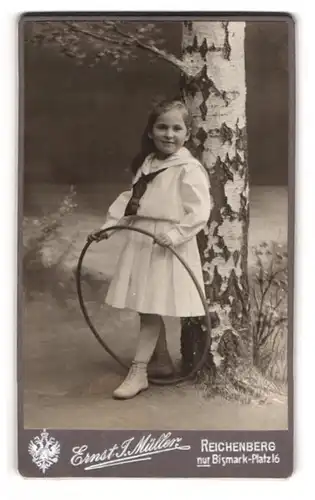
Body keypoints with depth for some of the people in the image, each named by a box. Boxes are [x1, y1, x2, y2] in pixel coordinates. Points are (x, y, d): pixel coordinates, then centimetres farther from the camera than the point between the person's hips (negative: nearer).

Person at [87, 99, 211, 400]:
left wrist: (175, 233, -29)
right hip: (140, 244, 8)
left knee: (151, 309, -4)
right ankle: (162, 361, 30)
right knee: (147, 308, 14)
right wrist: (108, 225, 8)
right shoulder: (147, 164, 12)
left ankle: (138, 372, 6)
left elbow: (199, 211, -18)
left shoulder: (189, 169, -12)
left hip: (167, 247, -8)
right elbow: (130, 198, 16)